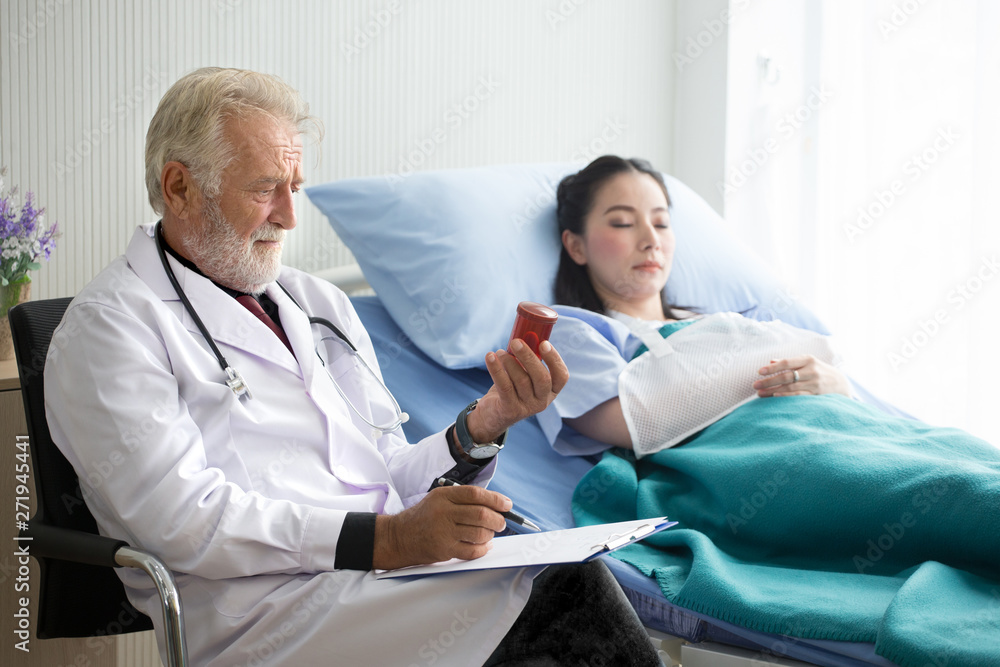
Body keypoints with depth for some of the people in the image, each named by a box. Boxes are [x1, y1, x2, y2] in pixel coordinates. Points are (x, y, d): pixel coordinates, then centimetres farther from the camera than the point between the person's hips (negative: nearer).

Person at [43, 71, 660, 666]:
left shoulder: (321, 303, 24)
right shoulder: (111, 325, 1)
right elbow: (182, 518, -12)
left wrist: (482, 426, 0)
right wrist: (387, 539, -20)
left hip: (386, 573, 7)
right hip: (268, 610, -7)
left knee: (579, 573, -25)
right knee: (566, 588, -27)